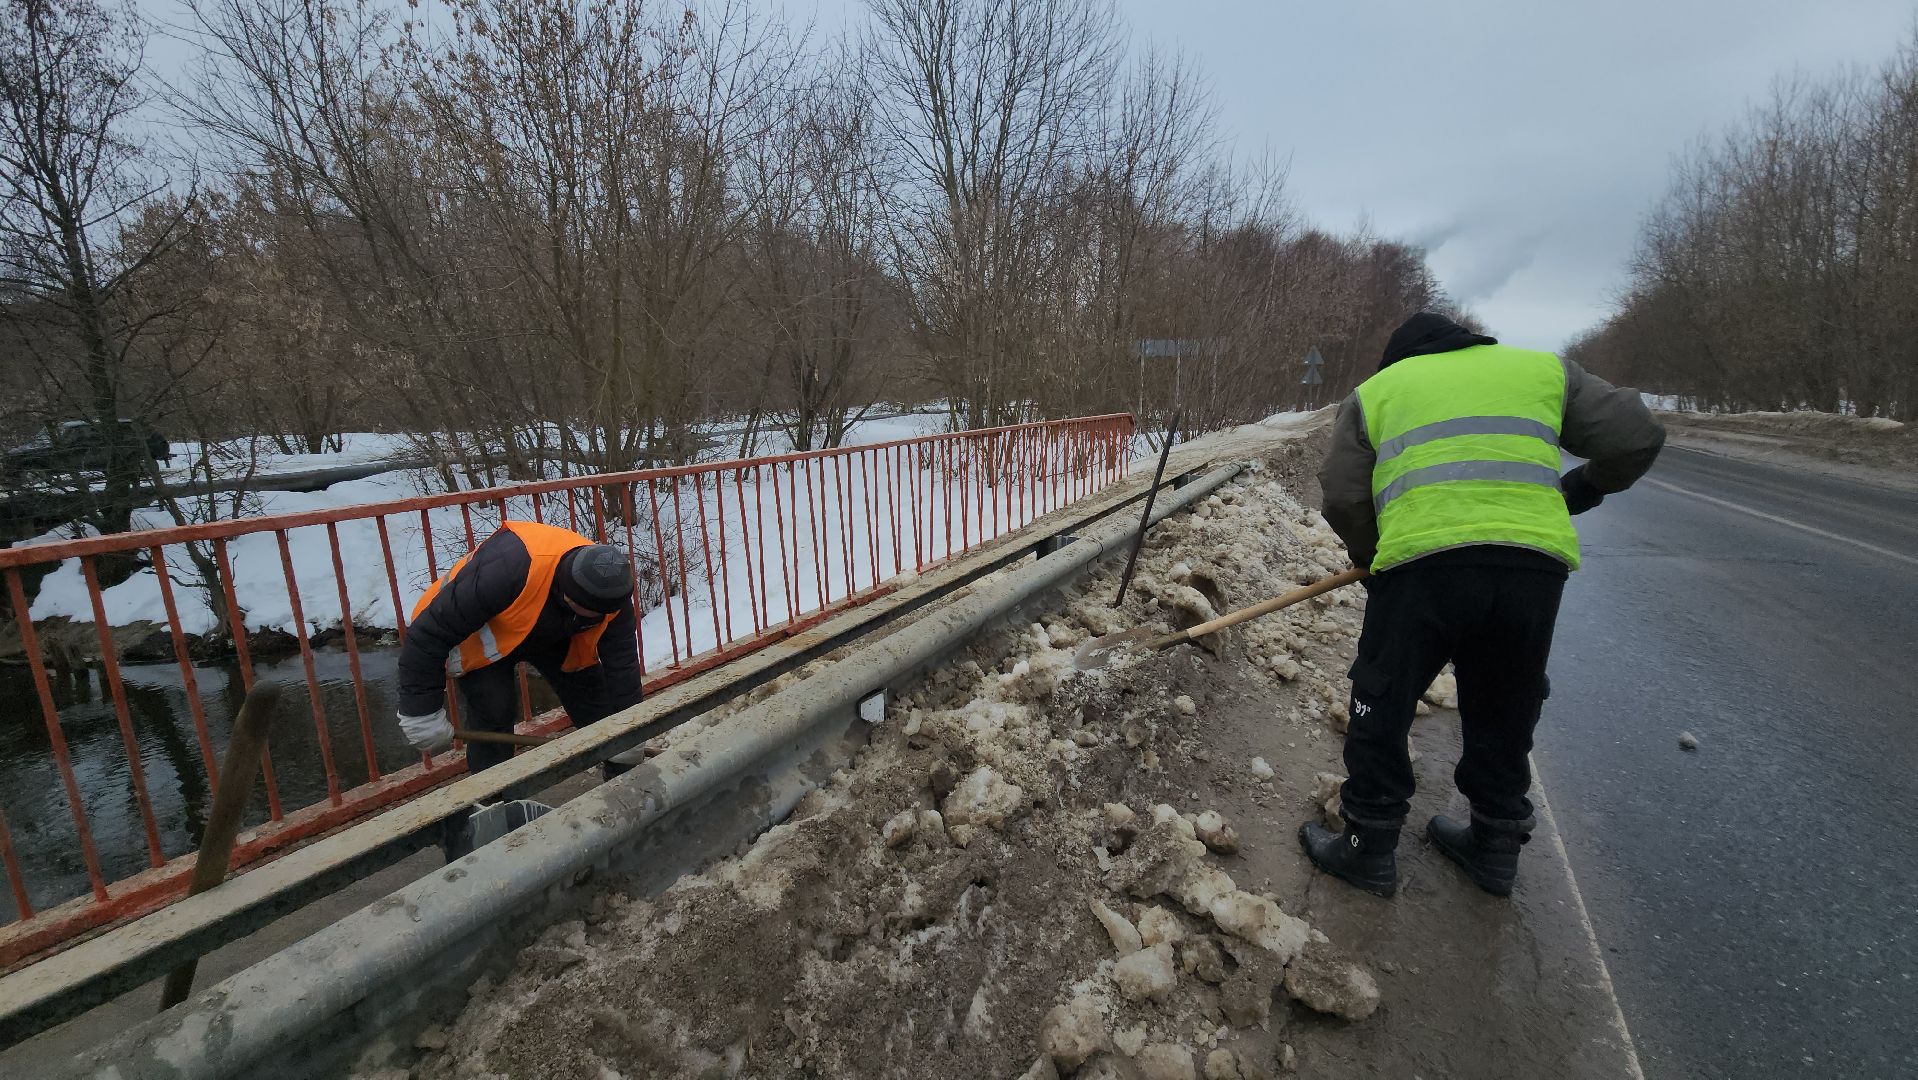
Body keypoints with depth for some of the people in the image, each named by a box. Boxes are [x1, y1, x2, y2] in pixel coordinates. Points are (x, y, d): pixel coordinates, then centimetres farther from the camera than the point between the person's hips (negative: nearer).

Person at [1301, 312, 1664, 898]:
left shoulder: (1374, 392, 18)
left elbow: (1343, 500, 10)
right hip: (1535, 564, 4)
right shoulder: (1544, 367, 24)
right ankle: (1496, 847, 37)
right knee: (1504, 716, 22)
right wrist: (1581, 489, 34)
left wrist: (1371, 557, 25)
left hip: (1423, 564, -3)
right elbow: (1636, 437, 16)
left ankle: (1369, 849, 22)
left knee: (1382, 711, 12)